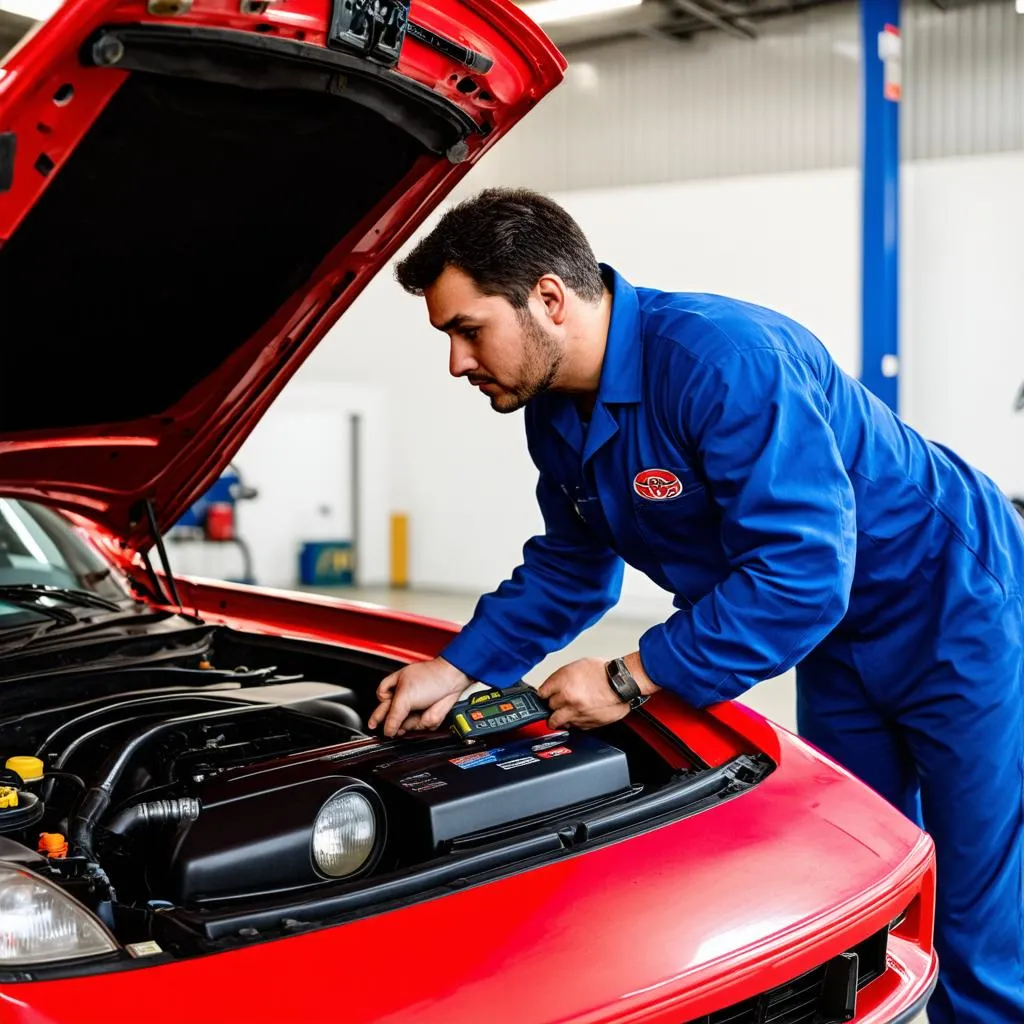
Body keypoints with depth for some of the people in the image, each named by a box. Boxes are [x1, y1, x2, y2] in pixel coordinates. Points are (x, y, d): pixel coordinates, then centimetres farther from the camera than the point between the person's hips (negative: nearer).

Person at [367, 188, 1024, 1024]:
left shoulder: (722, 358, -32)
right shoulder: (557, 413, -3)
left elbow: (801, 573, -35)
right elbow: (570, 571, 9)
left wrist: (631, 680, -28)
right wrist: (457, 669, -4)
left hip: (955, 615, -8)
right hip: (840, 646, 8)